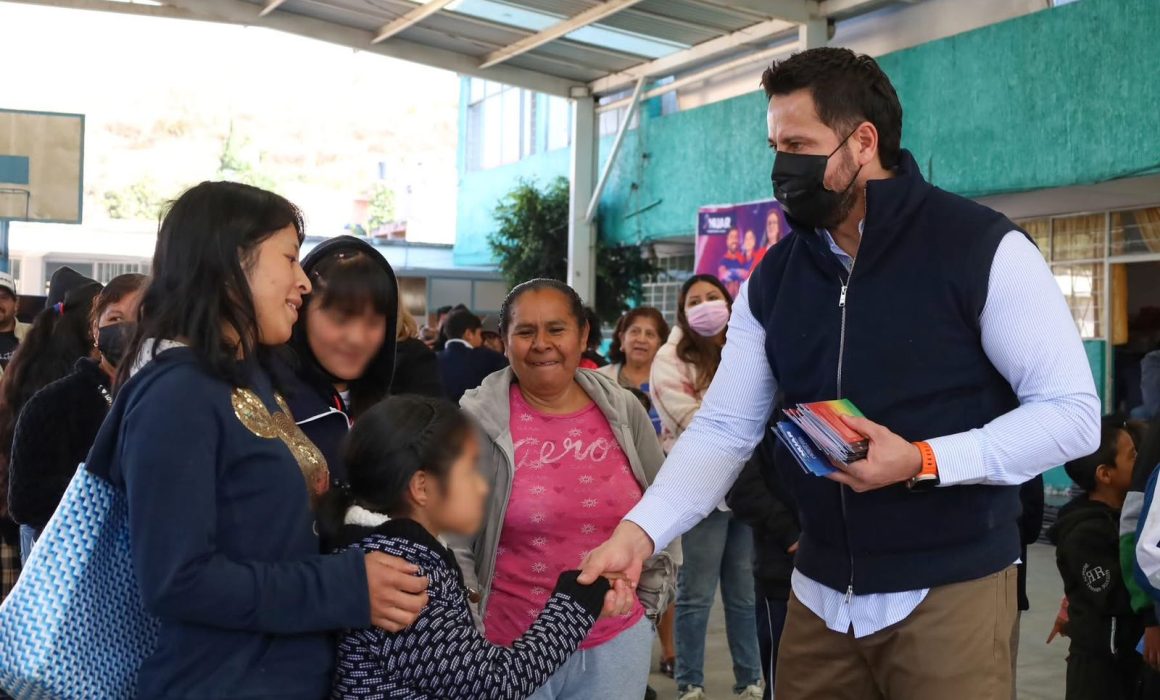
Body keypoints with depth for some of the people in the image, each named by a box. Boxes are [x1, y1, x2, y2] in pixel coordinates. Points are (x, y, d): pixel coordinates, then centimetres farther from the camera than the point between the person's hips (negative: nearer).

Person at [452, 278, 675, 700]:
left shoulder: (624, 412, 0)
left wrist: (651, 598, 14)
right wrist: (469, 621, -5)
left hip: (616, 641, 3)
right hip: (510, 649, -3)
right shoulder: (478, 420, -10)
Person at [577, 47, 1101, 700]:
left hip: (951, 592, -4)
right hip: (819, 597, 5)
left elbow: (1074, 413, -11)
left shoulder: (983, 247, -12)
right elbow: (723, 428, 1)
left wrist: (923, 461, -23)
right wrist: (638, 532, -14)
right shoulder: (773, 278, 3)